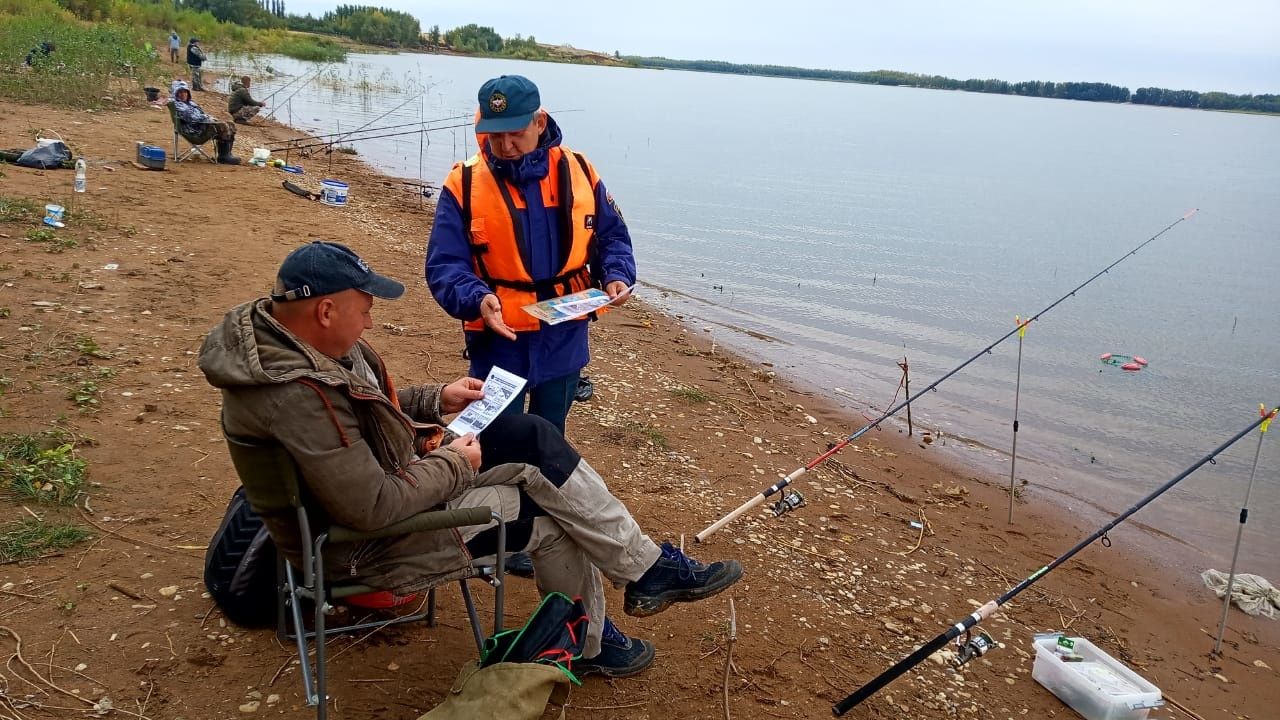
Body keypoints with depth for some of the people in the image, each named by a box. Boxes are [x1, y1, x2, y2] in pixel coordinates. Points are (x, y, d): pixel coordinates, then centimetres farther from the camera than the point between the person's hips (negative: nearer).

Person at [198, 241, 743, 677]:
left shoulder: (281, 327, -2)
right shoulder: (298, 396, -34)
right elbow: (373, 509, -32)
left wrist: (438, 399, 5)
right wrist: (454, 464, -17)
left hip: (383, 471, 9)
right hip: (360, 542, -9)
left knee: (534, 437, -2)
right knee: (546, 514, -8)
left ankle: (647, 569, 7)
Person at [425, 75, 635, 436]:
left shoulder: (577, 171, -2)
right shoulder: (464, 183, -10)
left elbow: (611, 235, 10)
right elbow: (444, 265, -11)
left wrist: (617, 276, -10)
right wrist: (476, 298, -31)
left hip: (565, 340, 3)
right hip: (499, 342, -2)